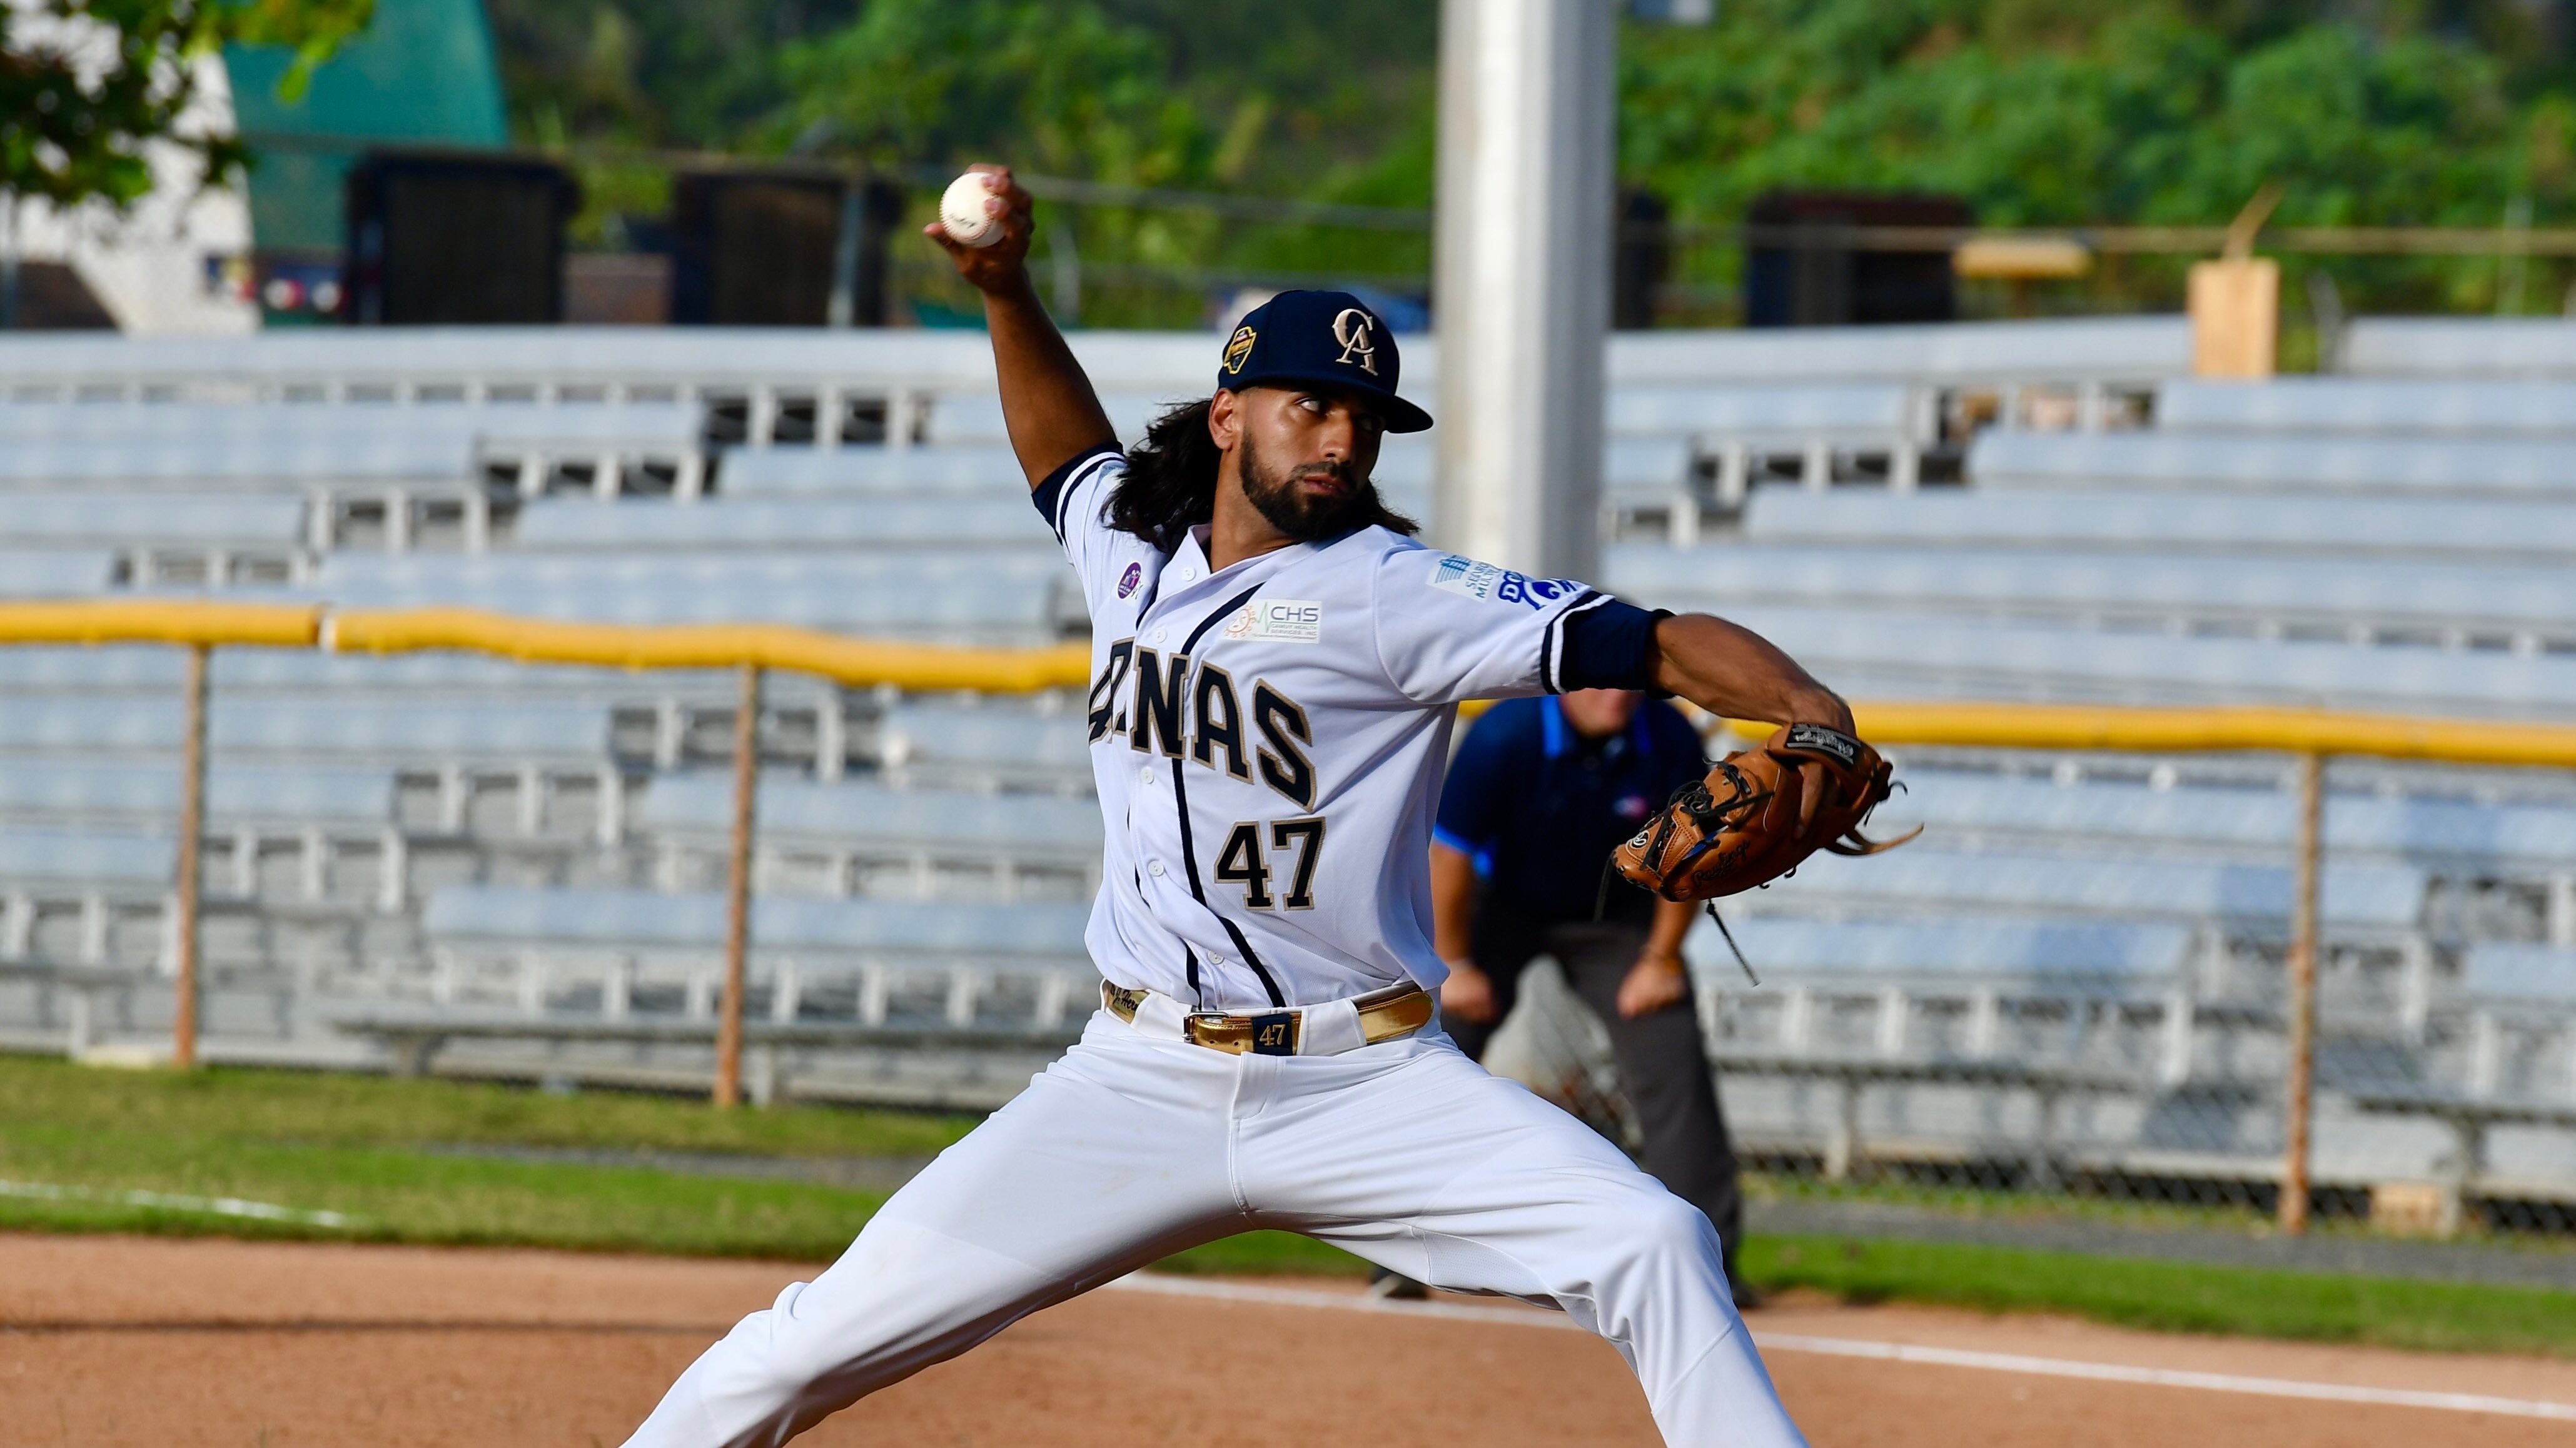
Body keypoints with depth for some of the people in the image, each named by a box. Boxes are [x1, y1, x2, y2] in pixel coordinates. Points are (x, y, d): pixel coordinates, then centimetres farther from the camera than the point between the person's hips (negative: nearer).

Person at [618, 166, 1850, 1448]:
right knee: (817, 1342, -4)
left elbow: (1659, 645, -17)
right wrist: (1004, 290, 21)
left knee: (1652, 1246, -24)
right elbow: (1065, 448, 33)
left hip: (1364, 1088, -3)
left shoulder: (1392, 593, -8)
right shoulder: (1130, 550, 8)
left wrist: (1815, 719, -33)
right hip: (1138, 1086, 3)